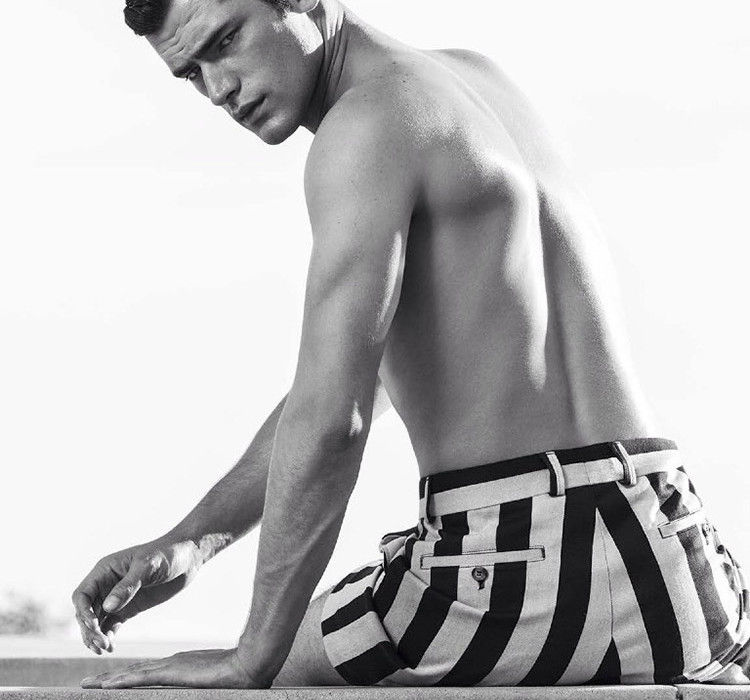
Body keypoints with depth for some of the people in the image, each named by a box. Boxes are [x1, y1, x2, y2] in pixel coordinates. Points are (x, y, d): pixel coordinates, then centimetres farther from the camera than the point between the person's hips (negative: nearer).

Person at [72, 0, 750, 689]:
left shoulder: (365, 127, -11)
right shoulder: (473, 76, 19)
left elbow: (329, 417, -20)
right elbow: (359, 379, 22)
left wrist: (254, 658, -13)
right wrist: (190, 540, 17)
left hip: (518, 594, -8)